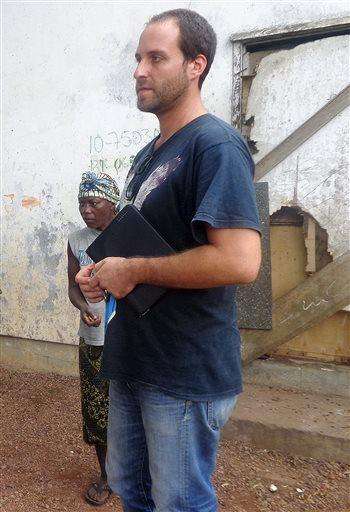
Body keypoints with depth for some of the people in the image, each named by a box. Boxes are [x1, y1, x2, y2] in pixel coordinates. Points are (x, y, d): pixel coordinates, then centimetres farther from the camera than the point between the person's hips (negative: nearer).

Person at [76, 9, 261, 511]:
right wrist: (102, 274, 3)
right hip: (132, 362, 9)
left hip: (187, 375, -9)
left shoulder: (216, 145, -17)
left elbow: (240, 261, -29)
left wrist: (132, 271, -19)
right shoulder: (147, 155, 13)